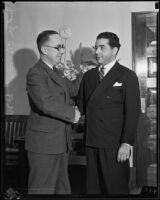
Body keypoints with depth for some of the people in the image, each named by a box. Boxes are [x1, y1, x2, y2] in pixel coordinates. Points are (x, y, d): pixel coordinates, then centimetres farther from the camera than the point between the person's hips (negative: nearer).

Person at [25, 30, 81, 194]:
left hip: (61, 142, 9)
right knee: (43, 189, -1)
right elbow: (46, 104, -26)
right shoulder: (35, 73, -14)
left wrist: (72, 111, -1)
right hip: (44, 143, -9)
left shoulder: (56, 72, 17)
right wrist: (72, 113, -15)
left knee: (62, 187, 16)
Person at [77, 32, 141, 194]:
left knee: (116, 189, 2)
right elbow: (81, 104, 16)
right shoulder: (88, 76, 15)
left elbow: (132, 112, -7)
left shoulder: (127, 76, -2)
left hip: (115, 145, -5)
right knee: (93, 187, 10)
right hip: (91, 143, 5)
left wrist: (126, 143, -14)